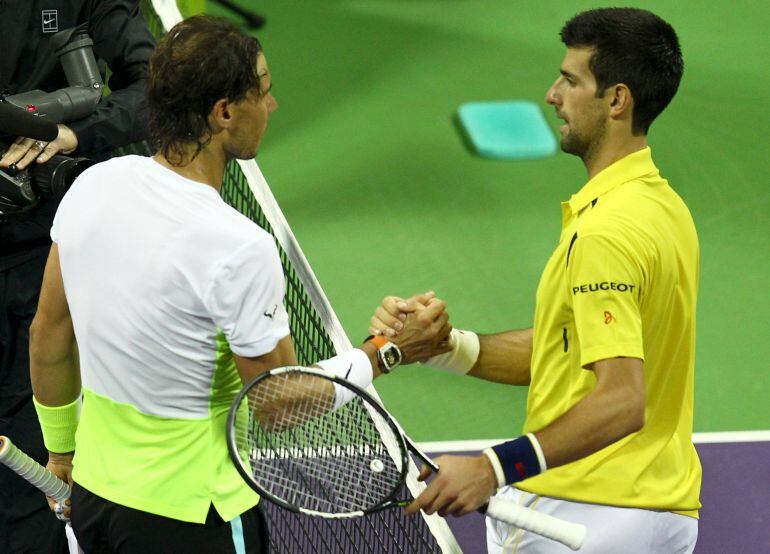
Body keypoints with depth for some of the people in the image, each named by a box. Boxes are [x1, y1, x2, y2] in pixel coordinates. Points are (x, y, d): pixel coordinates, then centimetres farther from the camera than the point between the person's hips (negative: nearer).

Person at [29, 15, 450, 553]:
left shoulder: (92, 185, -5)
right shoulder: (240, 249, -25)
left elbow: (49, 332, 7)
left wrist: (61, 446, 21)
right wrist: (388, 351, -5)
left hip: (93, 490, 7)